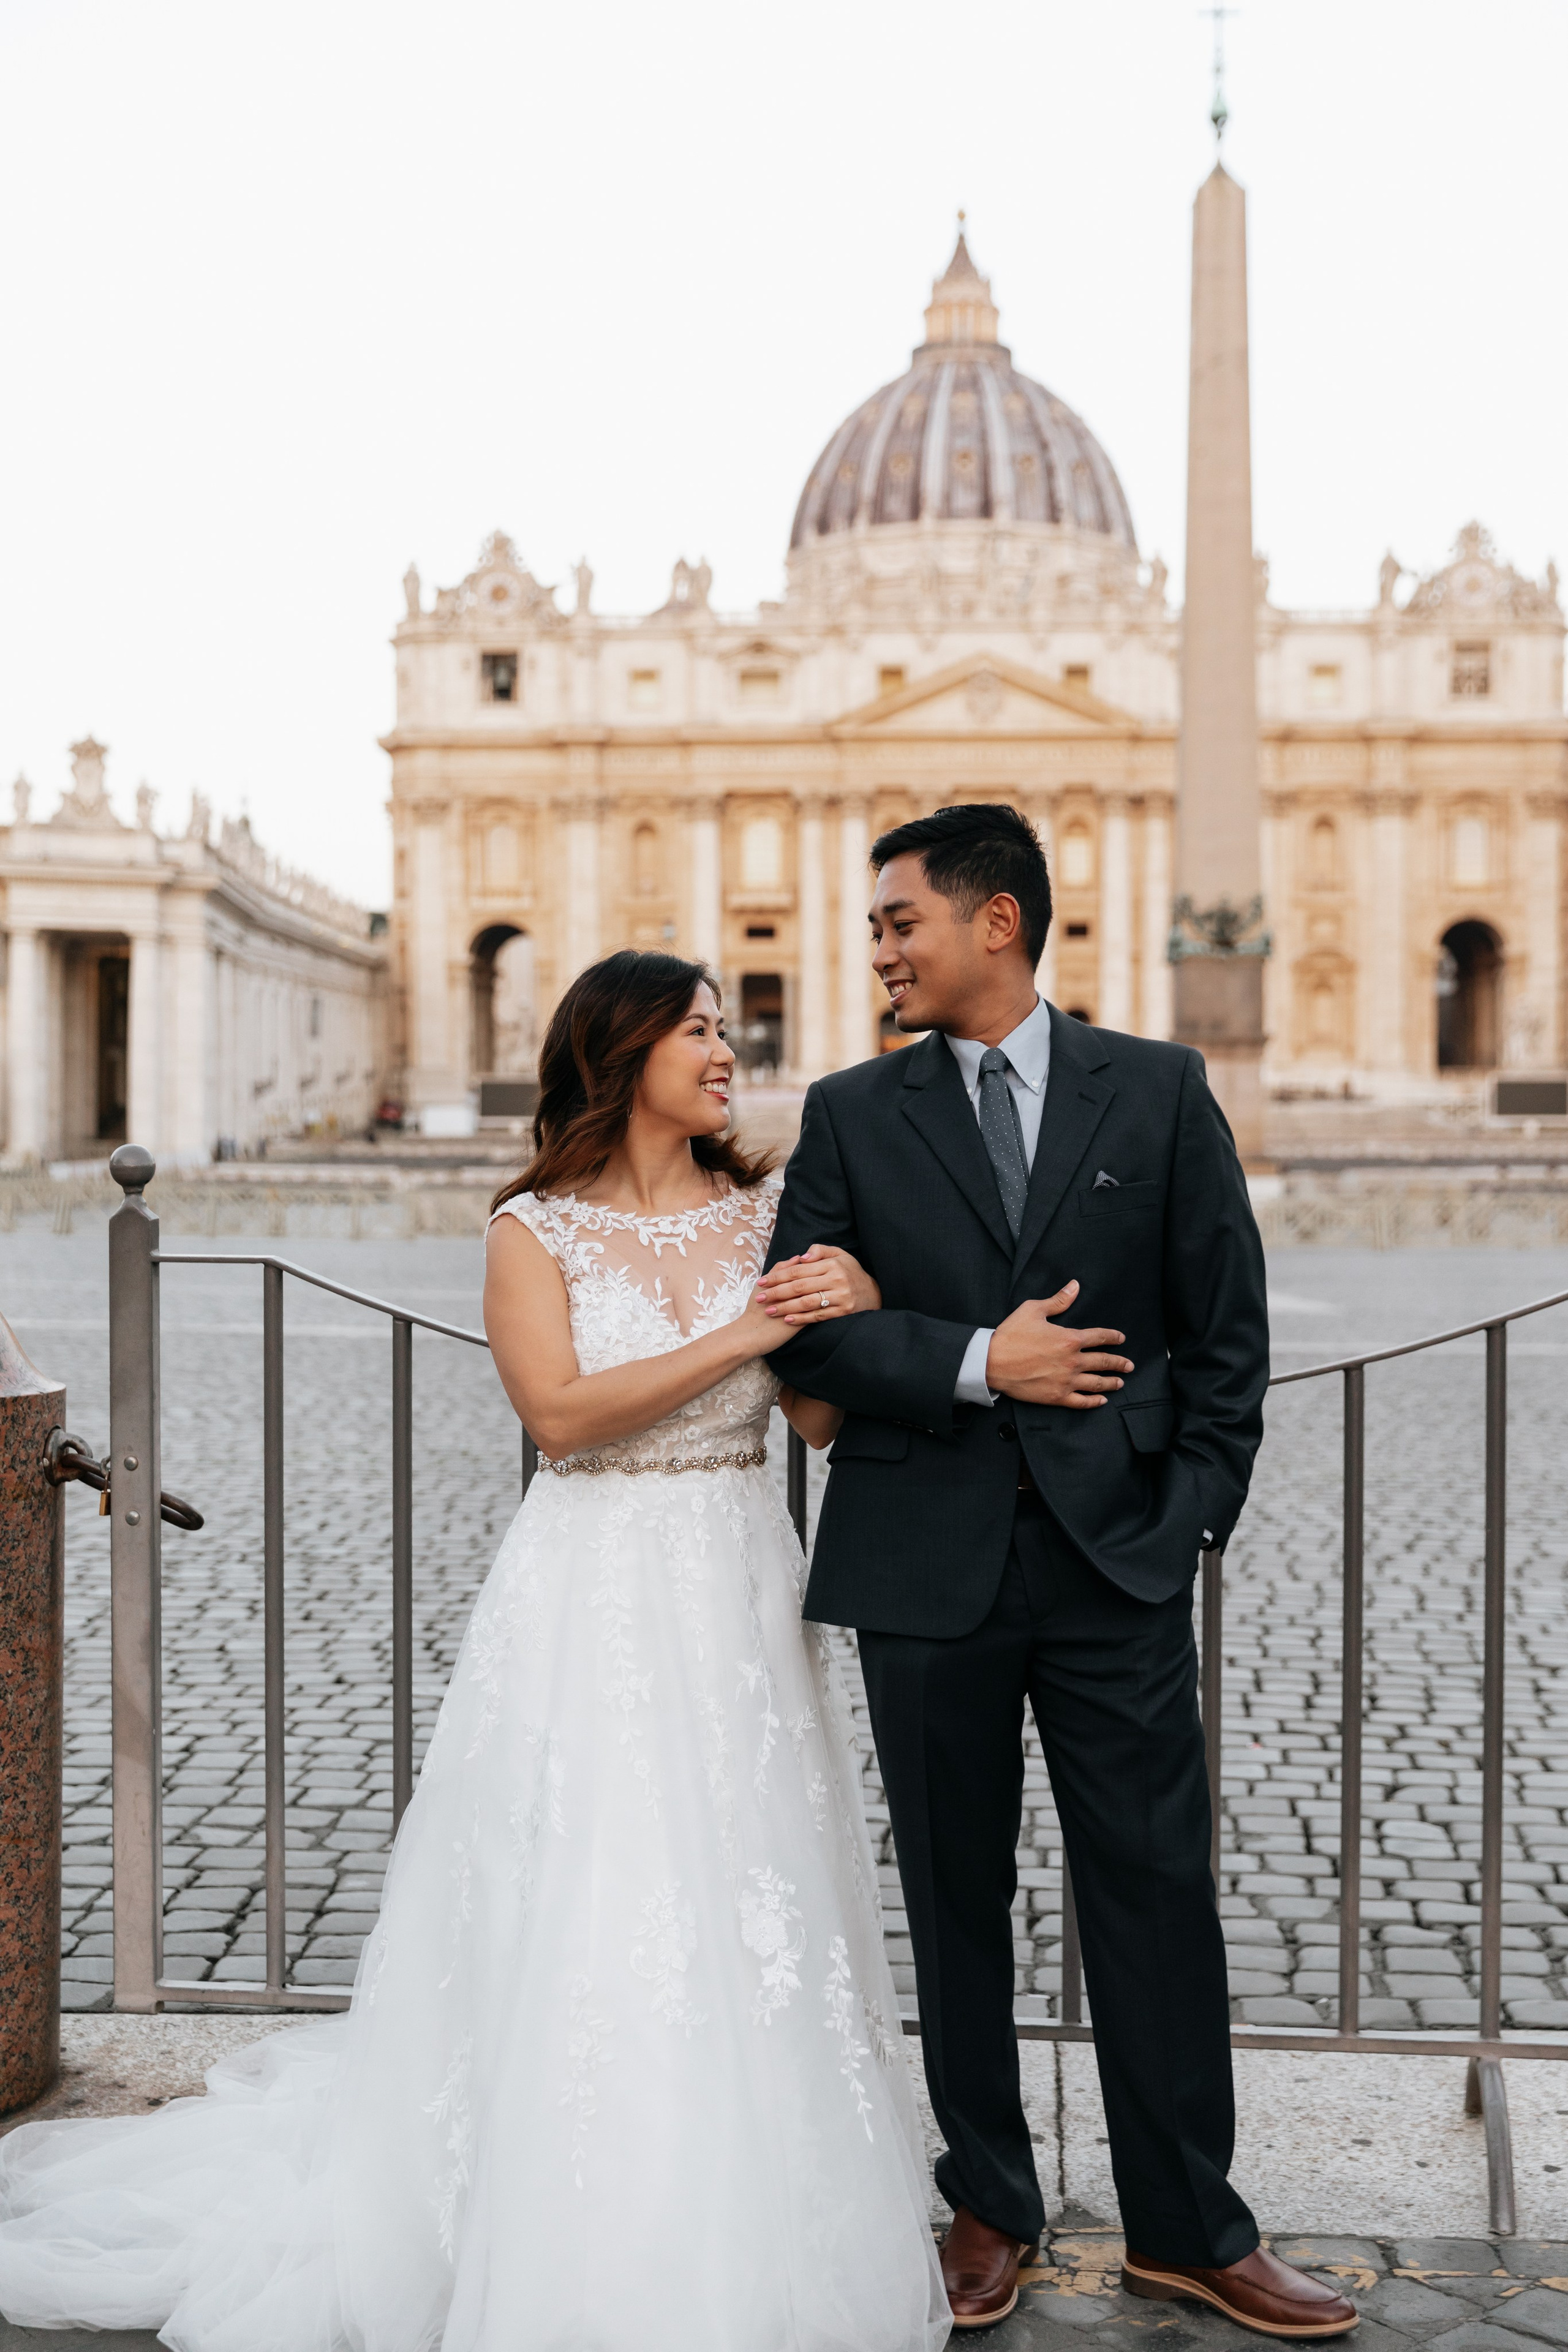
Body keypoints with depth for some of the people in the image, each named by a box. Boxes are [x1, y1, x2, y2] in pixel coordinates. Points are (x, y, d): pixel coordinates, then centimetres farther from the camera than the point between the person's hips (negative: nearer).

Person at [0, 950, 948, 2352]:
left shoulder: (769, 1211, 7)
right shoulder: (535, 1231, -2)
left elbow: (826, 1419, 4)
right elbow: (559, 1410, -15)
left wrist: (857, 1322, -16)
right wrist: (738, 1339, -16)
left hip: (740, 1592, 4)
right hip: (594, 1600, -3)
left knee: (749, 1911, 6)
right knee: (581, 1932, -1)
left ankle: (746, 2233, 21)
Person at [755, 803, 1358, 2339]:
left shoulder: (1158, 1090, 4)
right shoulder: (851, 1115, 5)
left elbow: (1225, 1321, 5)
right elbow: (801, 1327, -2)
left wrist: (1194, 1507, -2)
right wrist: (976, 1361, -13)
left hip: (1116, 1555, -1)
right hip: (928, 1562, 1)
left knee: (1155, 1890, 4)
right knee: (955, 1899, 10)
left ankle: (1188, 2226, 18)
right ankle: (990, 2211, 25)